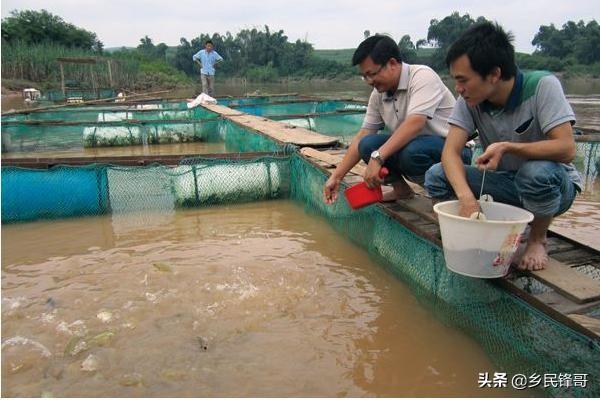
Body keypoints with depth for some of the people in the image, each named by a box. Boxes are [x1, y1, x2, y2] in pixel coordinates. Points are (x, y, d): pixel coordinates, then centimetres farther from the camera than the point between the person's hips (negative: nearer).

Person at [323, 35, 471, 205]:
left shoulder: (422, 76, -18)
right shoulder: (378, 94, 3)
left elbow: (415, 124, -32)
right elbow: (362, 136, 4)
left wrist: (377, 157, -37)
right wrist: (336, 177, -2)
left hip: (452, 147, -6)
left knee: (411, 151, -36)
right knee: (368, 144, -15)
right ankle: (401, 189, 6)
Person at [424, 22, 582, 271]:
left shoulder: (542, 86, -21)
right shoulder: (470, 100, -11)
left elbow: (566, 149, -27)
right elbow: (450, 151, -21)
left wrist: (507, 147, -39)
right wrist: (466, 197, -37)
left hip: (552, 185, -3)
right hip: (504, 182, 3)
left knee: (537, 172, -39)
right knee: (436, 176, -18)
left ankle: (538, 239, -6)